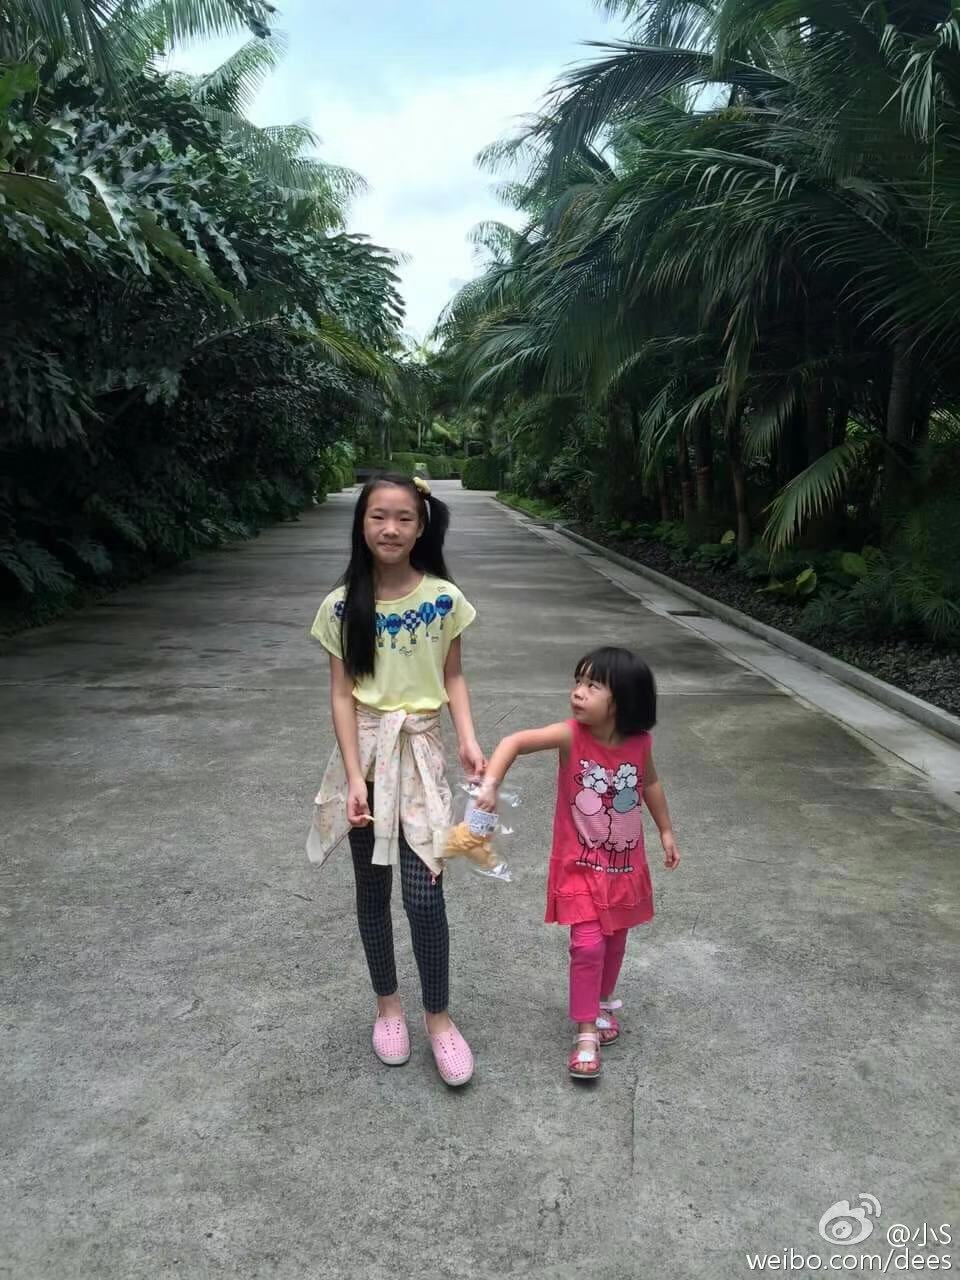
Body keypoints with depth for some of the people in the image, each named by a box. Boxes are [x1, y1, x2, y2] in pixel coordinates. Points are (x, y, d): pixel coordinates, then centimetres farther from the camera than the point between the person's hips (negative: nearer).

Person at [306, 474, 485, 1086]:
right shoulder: (343, 606, -6)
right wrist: (354, 776, -13)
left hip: (421, 753, -1)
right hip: (366, 754, 1)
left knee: (424, 894, -3)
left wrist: (469, 738, -10)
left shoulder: (444, 599, -5)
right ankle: (388, 1003, 34)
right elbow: (342, 694, -6)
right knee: (373, 889, 14)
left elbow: (453, 676, 4)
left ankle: (439, 1017, 18)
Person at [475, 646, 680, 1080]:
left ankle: (603, 1003, 44)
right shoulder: (571, 736, -22)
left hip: (625, 863, 4)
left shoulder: (639, 742, -12)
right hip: (580, 865, -3)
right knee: (588, 945, -9)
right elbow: (515, 742, -33)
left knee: (615, 940, 19)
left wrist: (666, 832, 15)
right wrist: (491, 784, -47)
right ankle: (587, 1034, 7)